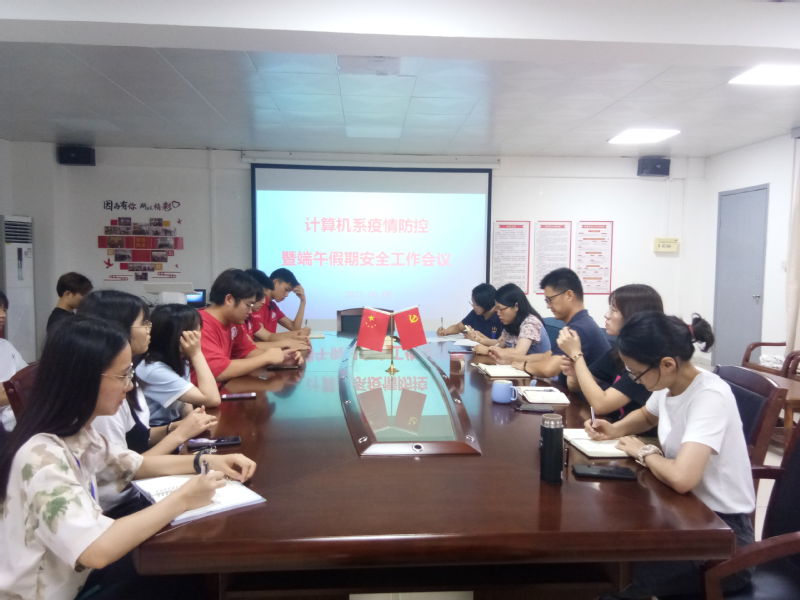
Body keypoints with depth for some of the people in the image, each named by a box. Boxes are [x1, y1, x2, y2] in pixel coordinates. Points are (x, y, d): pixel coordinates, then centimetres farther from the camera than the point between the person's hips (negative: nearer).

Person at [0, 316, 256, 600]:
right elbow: (97, 550, -42)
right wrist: (182, 499, -30)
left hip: (71, 577, 8)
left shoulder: (77, 431, -4)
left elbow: (135, 465, 11)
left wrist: (206, 460, -3)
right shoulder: (42, 456, -33)